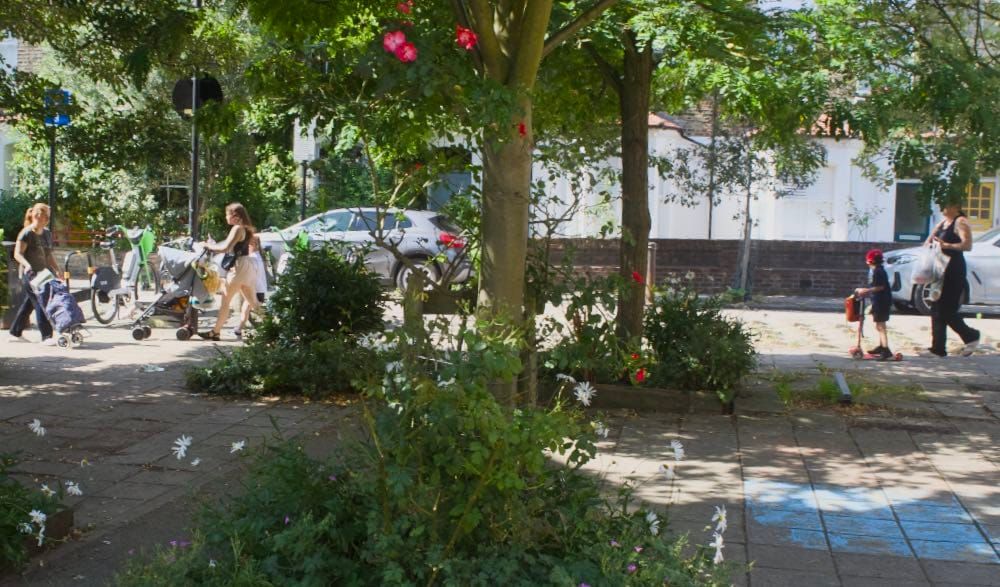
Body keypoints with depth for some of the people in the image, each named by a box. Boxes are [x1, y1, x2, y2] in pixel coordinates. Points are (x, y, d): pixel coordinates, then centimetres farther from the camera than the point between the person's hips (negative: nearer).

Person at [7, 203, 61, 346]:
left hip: (41, 273, 8)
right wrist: (27, 265, -31)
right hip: (29, 274, -8)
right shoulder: (26, 233, -11)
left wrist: (57, 270, 13)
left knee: (28, 304, 14)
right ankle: (46, 336, -15)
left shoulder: (47, 233, 13)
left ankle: (15, 333, 25)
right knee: (40, 303, -13)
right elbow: (17, 254, -14)